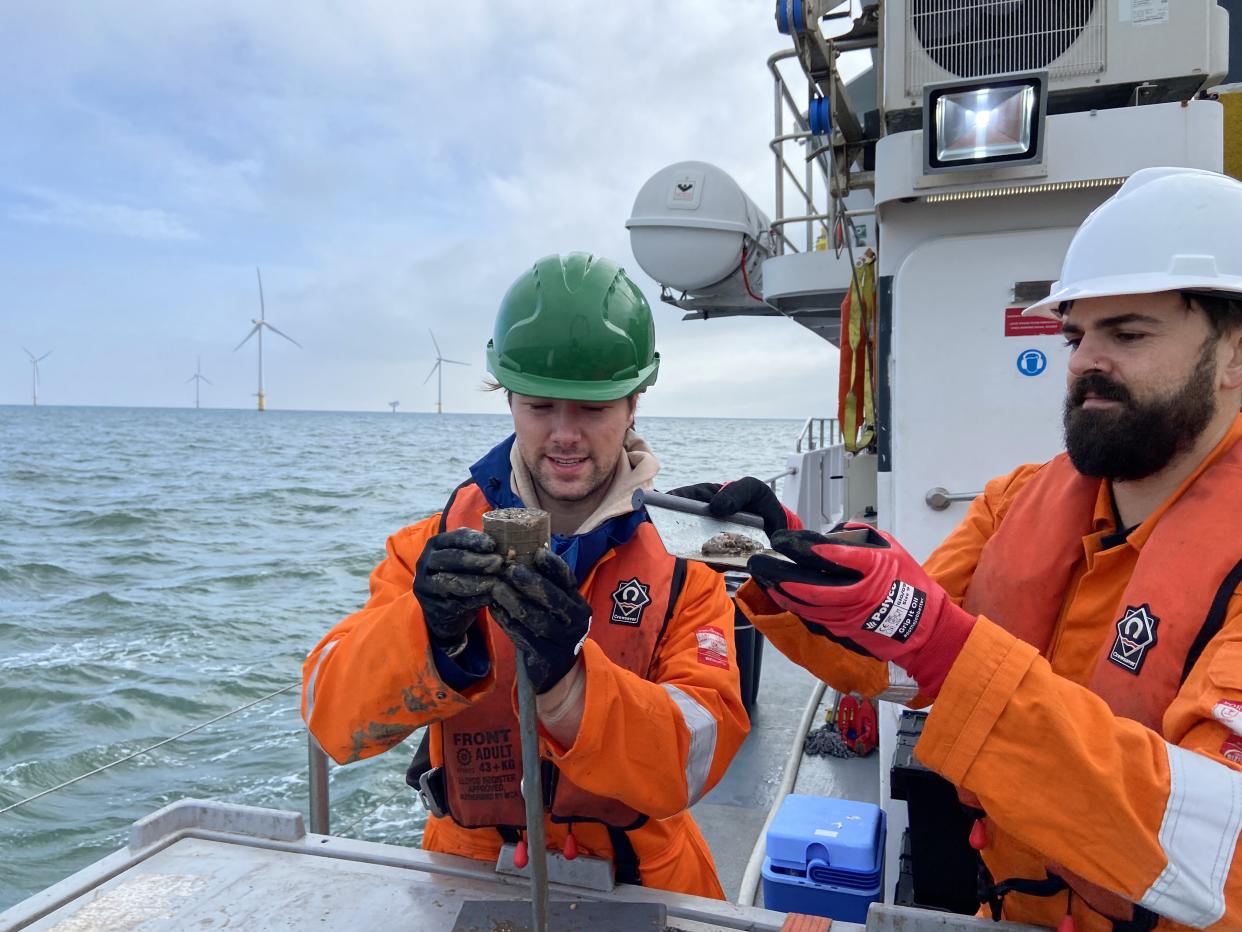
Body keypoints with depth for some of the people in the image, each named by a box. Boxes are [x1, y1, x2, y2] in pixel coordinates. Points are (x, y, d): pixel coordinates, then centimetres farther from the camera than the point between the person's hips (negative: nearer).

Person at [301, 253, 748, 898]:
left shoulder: (684, 556, -7)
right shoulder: (435, 547, -4)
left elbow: (696, 761, -16)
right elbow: (333, 719, -13)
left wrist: (568, 683, -31)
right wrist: (431, 636, -30)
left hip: (640, 878, -1)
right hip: (471, 869, 2)